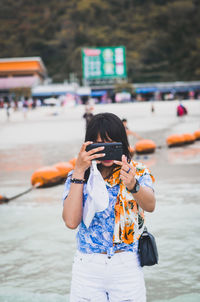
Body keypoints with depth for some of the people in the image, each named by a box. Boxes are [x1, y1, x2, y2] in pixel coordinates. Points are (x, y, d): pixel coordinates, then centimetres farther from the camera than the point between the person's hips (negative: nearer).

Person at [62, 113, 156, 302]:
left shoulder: (138, 172, -1)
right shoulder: (77, 177, 0)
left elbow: (150, 206, -21)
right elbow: (71, 221, -16)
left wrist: (133, 185, -42)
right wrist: (79, 171, -18)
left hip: (127, 267, 0)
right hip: (87, 267, 0)